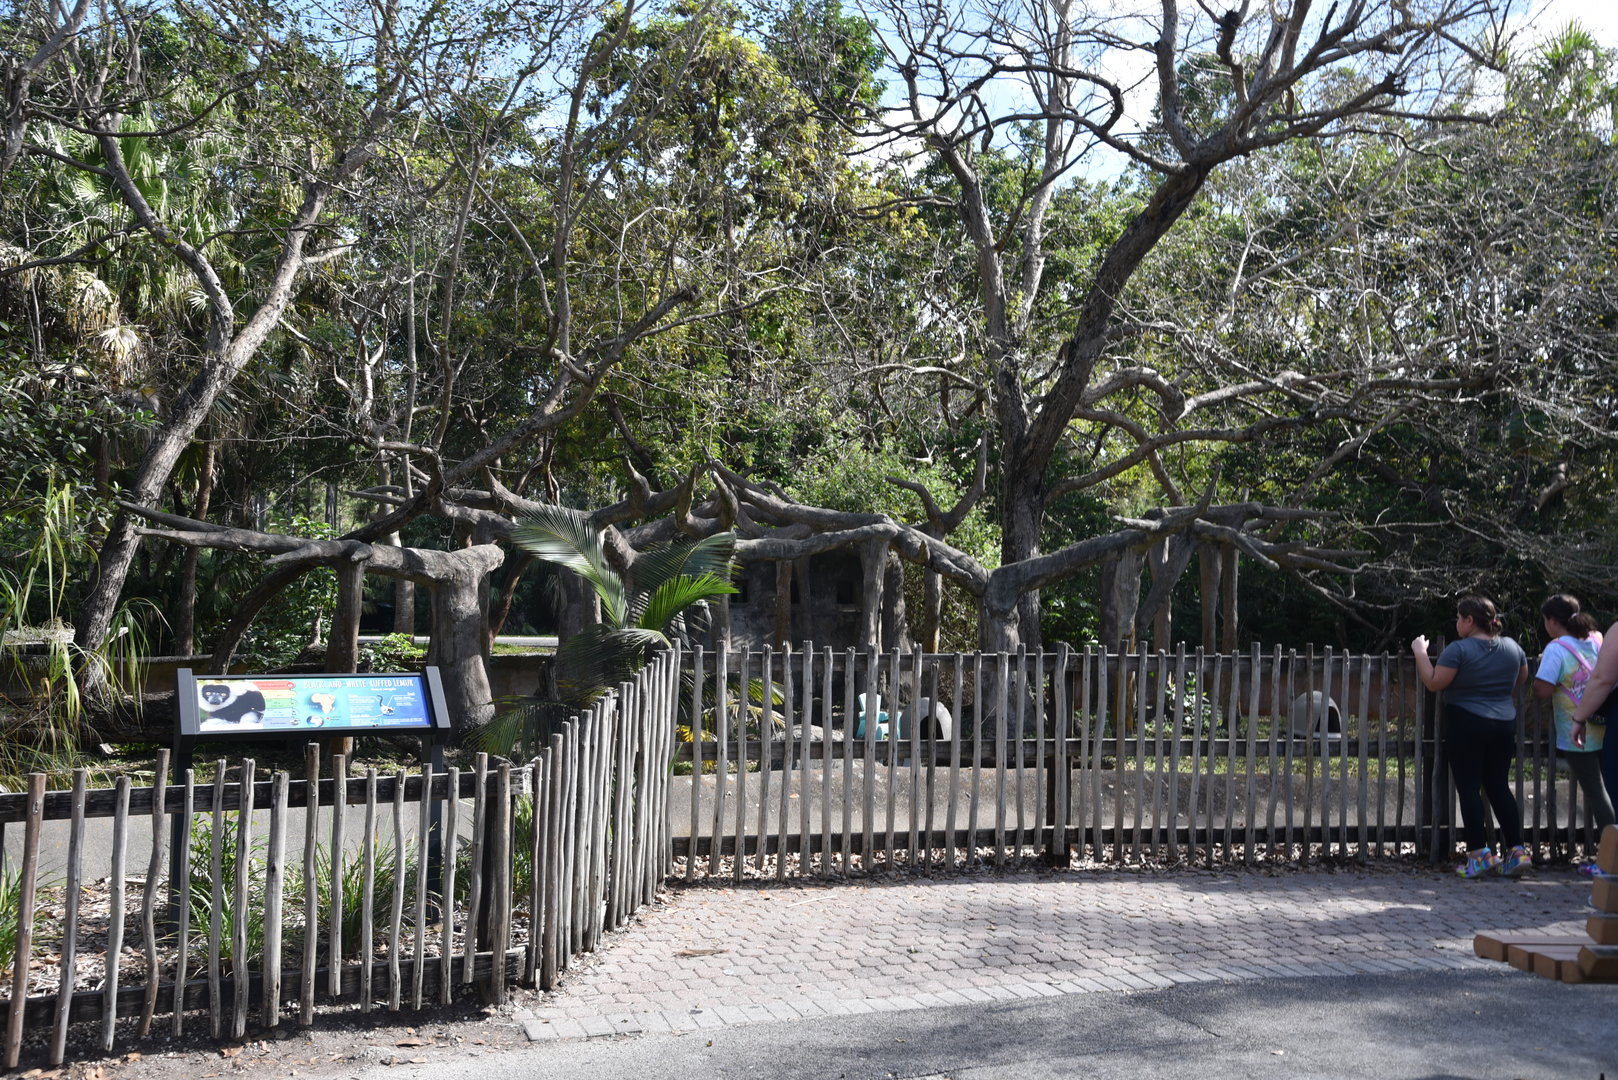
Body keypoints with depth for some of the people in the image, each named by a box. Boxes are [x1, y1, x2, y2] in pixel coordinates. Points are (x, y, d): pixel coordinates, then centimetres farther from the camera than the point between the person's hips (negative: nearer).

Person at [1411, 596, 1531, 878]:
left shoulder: (1459, 649, -15)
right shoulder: (1512, 647, 4)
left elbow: (1433, 683, -16)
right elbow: (1520, 680, 19)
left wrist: (1420, 652, -6)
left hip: (1466, 725, -6)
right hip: (1504, 725, 6)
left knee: (1469, 789, 0)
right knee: (1499, 787, 12)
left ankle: (1479, 856, -2)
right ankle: (1518, 852, 9)